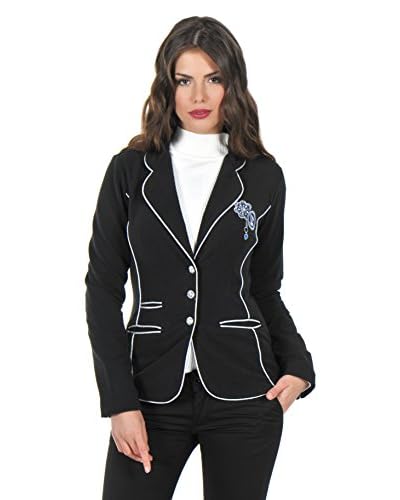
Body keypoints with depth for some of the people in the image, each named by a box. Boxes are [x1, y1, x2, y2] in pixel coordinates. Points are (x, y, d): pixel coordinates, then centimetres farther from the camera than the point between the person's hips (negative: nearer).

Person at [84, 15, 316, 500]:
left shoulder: (262, 176, 5)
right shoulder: (130, 169, 1)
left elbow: (265, 289, 13)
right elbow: (103, 288, 0)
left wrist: (298, 366, -4)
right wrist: (120, 402, -7)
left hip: (243, 396, 1)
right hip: (152, 392, 0)